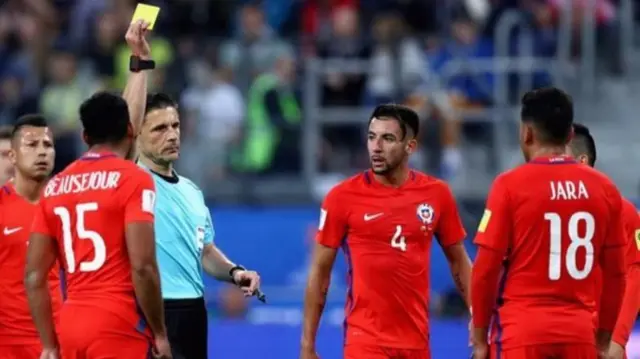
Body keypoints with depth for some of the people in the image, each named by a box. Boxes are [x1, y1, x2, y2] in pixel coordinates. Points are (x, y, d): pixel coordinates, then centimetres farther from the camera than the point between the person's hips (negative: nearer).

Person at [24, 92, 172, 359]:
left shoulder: (55, 186, 12)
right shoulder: (133, 179, -5)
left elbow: (34, 275, 10)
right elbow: (142, 267, -15)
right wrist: (160, 333, -6)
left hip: (71, 325, 6)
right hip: (118, 325, -6)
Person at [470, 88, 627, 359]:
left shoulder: (511, 185, -6)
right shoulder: (604, 188, 5)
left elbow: (486, 268, -5)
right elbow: (615, 273, 9)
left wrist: (480, 336, 4)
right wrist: (604, 337, 18)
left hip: (522, 329, -3)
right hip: (580, 332, 3)